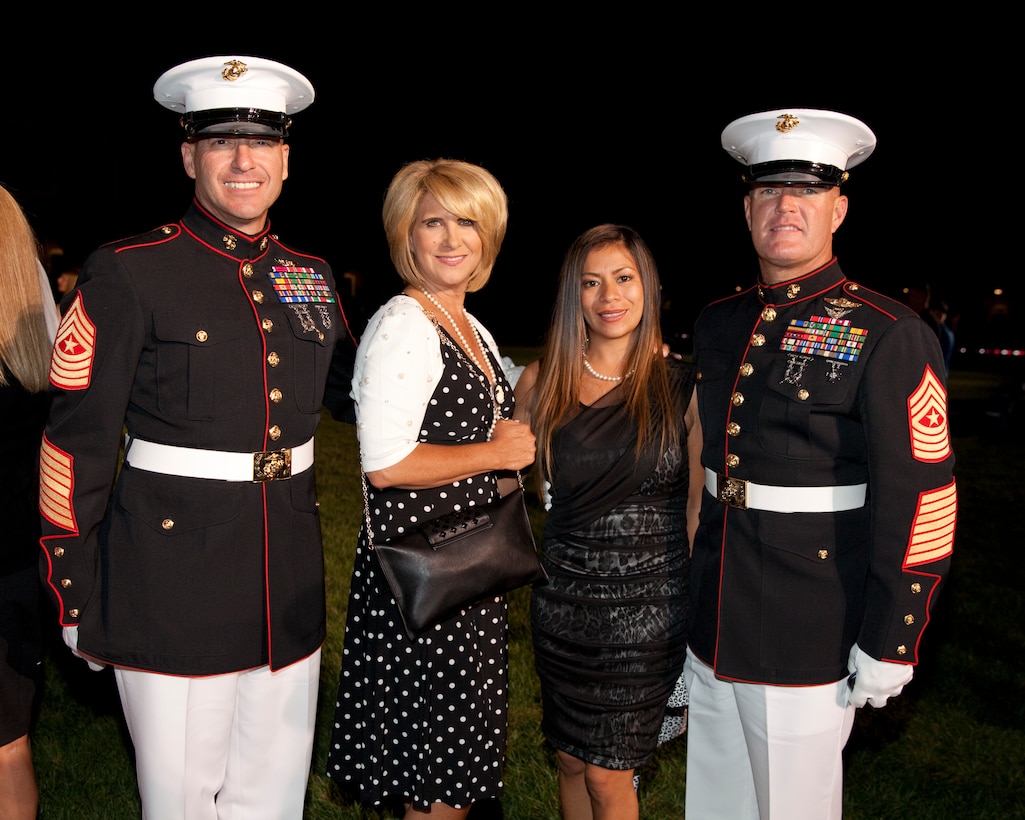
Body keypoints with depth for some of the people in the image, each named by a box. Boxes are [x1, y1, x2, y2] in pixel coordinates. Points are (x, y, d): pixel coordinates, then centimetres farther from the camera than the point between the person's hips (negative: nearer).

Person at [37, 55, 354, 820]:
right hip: (173, 577, -4)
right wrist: (76, 598, -5)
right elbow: (76, 443, -7)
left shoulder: (313, 277, 8)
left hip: (290, 582, 5)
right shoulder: (129, 274, -7)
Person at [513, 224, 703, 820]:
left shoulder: (684, 388, -7)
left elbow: (700, 511, -3)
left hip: (648, 607, -3)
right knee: (571, 760, 17)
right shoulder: (542, 383, 0)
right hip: (562, 600, 3)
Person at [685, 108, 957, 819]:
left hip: (809, 642, -6)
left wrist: (890, 642, -12)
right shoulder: (717, 325, 8)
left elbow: (919, 499, -13)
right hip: (713, 629, 6)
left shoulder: (891, 337, -12)